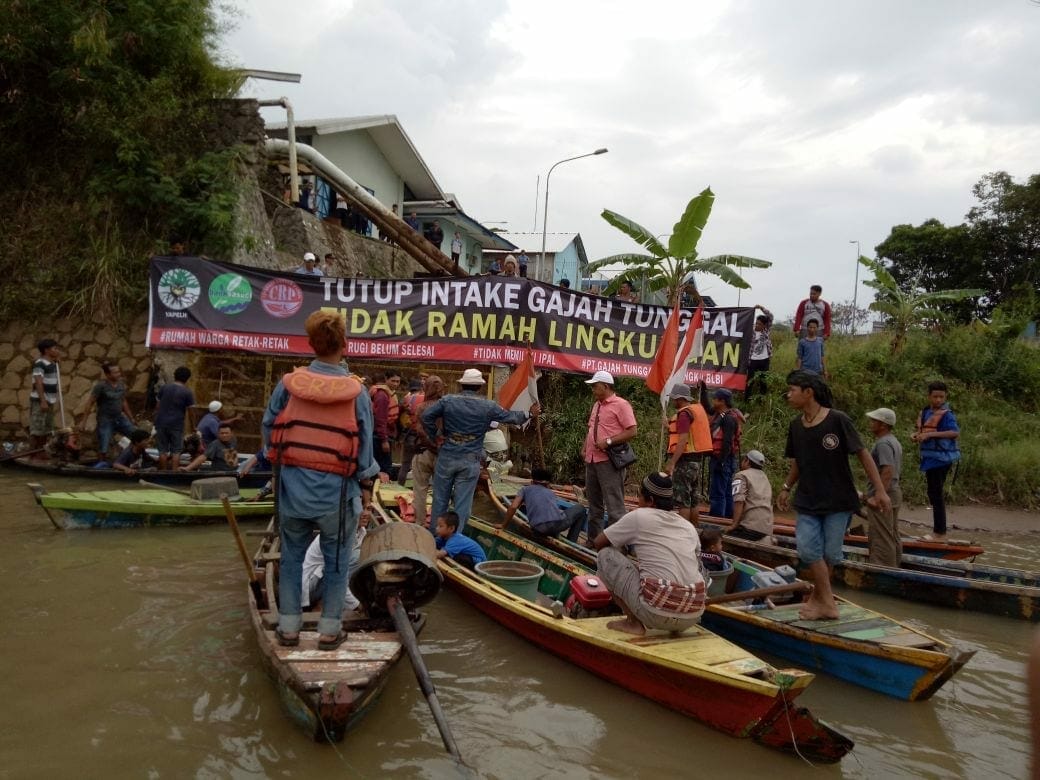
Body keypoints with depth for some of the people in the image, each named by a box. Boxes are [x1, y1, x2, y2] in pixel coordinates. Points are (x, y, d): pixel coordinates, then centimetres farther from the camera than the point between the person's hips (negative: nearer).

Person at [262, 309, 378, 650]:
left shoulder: (289, 384, -6)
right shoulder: (356, 392, -9)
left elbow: (268, 429, 5)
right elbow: (364, 446, -3)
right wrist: (366, 486, 10)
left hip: (294, 485, 2)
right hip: (336, 490, -2)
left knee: (292, 556, 16)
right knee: (336, 561, 12)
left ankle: (289, 627, 24)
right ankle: (329, 630, 19)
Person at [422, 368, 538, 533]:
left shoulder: (447, 401, -1)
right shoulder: (488, 406, -1)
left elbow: (426, 415, -8)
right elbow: (511, 417, 10)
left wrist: (434, 436, 3)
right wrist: (529, 414, 25)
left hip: (447, 457, 1)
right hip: (470, 462, -1)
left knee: (440, 499, 11)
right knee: (462, 503, 5)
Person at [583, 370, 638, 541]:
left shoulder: (621, 404, -8)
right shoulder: (596, 405, 18)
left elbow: (632, 432, -15)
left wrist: (608, 442, -20)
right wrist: (585, 449, 14)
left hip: (609, 461, -9)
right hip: (591, 460, 9)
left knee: (614, 504, -8)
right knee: (594, 503, 16)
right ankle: (594, 538, 26)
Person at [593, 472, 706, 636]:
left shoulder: (639, 517, 1)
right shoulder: (689, 526, 14)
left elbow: (599, 542, 11)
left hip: (658, 614, -6)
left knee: (605, 556, 9)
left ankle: (633, 622, 6)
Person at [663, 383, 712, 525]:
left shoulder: (684, 414, -15)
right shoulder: (698, 409, 12)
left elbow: (683, 440, -24)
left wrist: (672, 462, -26)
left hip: (685, 459, -10)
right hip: (697, 458, 10)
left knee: (682, 500, -6)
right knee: (694, 499, 14)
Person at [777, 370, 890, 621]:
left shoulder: (837, 420, -14)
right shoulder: (795, 426, 2)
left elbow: (862, 454, -11)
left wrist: (879, 490, -13)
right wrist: (786, 488, 11)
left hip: (838, 500, -4)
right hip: (807, 501, 4)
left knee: (830, 553, 4)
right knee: (807, 548, -7)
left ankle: (818, 597, 24)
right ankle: (827, 603, 6)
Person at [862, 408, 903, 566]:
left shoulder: (883, 443, -18)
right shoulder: (894, 441, 14)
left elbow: (888, 471, -27)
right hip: (893, 493, 11)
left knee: (881, 540, -5)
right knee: (893, 537, 16)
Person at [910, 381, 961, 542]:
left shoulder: (946, 414, -13)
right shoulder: (925, 412, 10)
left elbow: (955, 432, -27)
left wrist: (931, 434, -30)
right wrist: (915, 435, 1)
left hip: (940, 458, -9)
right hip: (931, 458, 9)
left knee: (936, 494, -5)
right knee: (935, 494, 15)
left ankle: (940, 533, 1)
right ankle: (938, 531, 26)